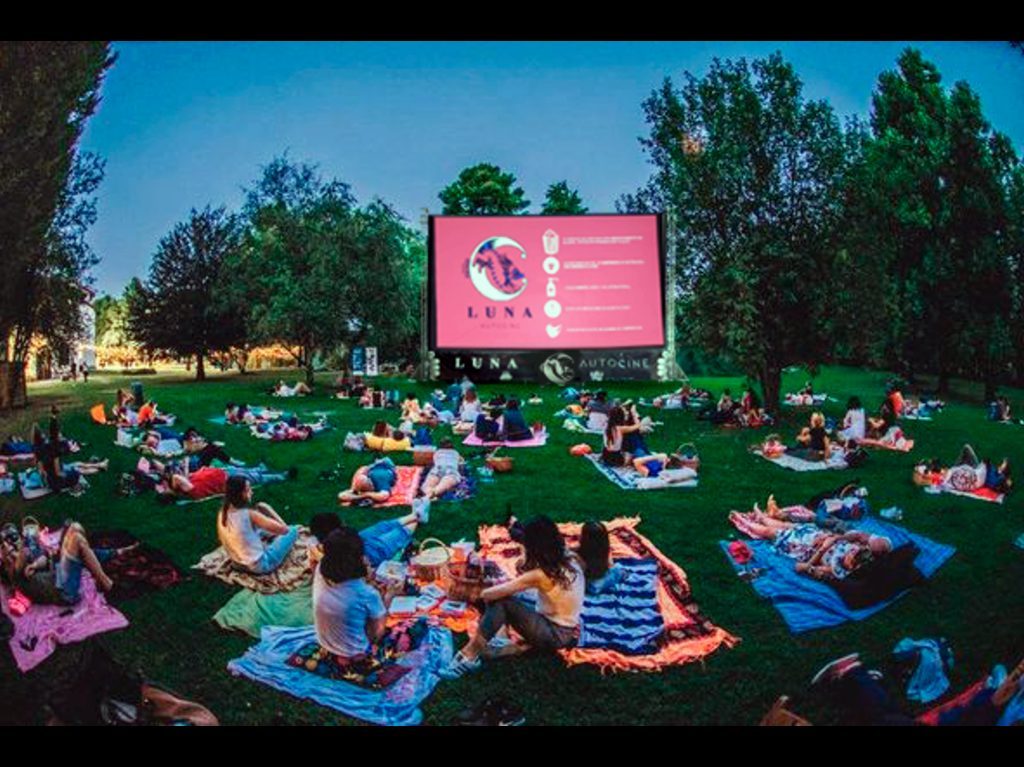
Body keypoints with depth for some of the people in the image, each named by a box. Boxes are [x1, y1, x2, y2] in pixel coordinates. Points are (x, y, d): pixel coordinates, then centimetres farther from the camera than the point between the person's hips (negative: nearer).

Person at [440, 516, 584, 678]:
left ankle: (470, 654, -13)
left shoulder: (541, 575, -25)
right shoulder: (571, 559, -4)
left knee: (501, 601, -18)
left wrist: (480, 594, 0)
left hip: (556, 635, -8)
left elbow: (497, 592, -19)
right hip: (567, 631, 8)